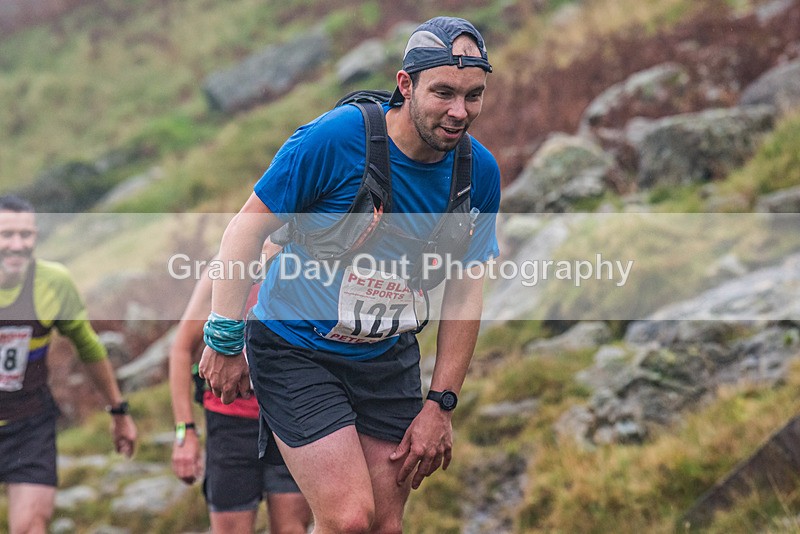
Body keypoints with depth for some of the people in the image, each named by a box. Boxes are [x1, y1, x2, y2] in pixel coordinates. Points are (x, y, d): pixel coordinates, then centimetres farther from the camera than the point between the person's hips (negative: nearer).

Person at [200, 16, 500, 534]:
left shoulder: (481, 172, -6)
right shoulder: (335, 137, -21)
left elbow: (465, 291, 3)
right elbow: (248, 228, -12)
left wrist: (440, 405, 0)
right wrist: (225, 340, -11)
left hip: (389, 358, 5)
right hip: (295, 349, -5)